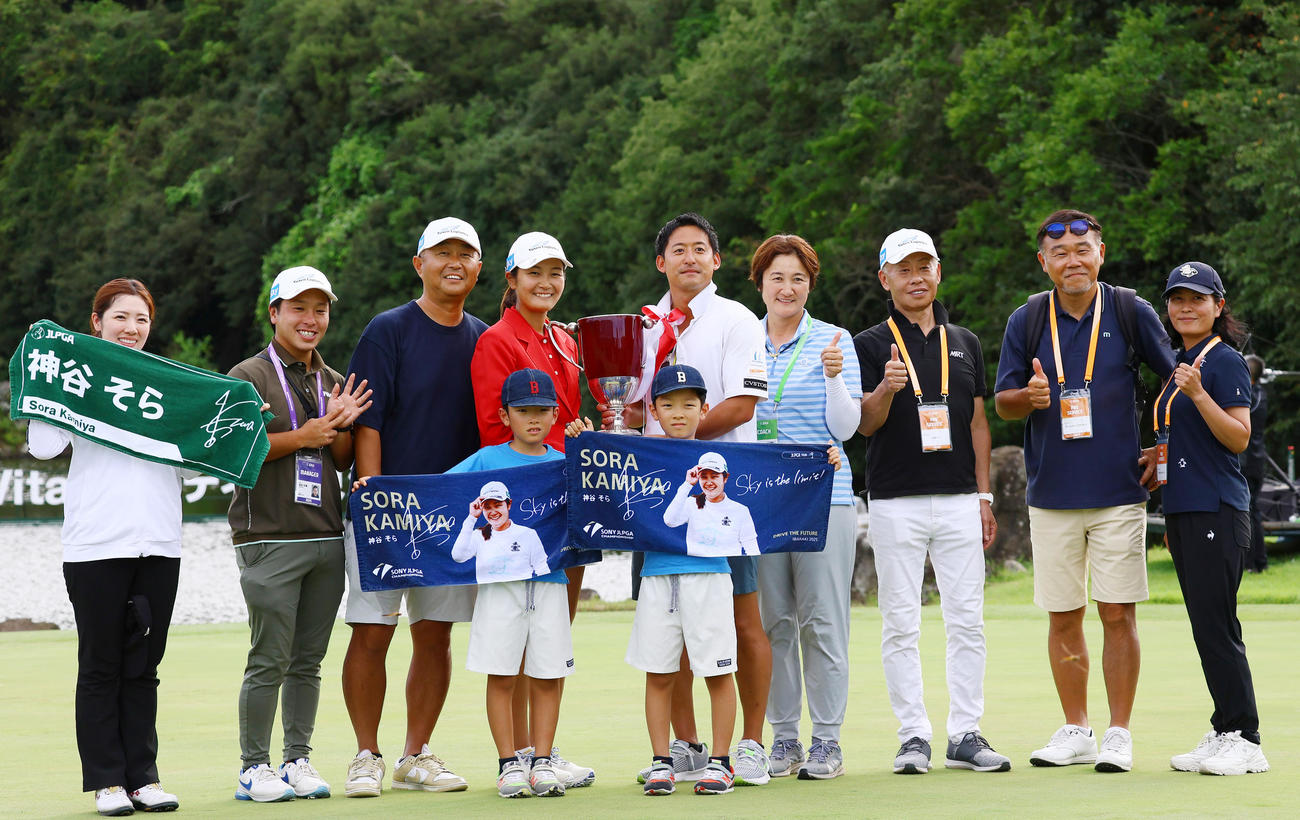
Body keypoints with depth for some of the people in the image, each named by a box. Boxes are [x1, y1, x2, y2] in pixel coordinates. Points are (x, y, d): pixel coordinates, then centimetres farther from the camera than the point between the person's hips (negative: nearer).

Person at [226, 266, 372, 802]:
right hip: (270, 538, -5)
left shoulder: (334, 383, 17)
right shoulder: (248, 377, 0)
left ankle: (298, 760, 14)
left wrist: (340, 425, -4)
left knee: (308, 660, 8)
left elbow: (343, 461, 16)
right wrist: (300, 438, -13)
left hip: (328, 537, 5)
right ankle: (254, 767, 2)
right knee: (270, 660, -6)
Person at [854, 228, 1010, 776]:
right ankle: (914, 736, 5)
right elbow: (866, 424, -5)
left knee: (967, 620, 2)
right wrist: (887, 388, -26)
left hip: (959, 500, 3)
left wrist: (984, 496, 7)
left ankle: (965, 735, 7)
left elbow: (978, 423, 14)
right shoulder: (871, 345, 3)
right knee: (901, 623, -1)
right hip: (896, 501, -3)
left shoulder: (965, 343, 14)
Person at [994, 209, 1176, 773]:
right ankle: (1075, 732, 19)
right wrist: (1029, 396, -16)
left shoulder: (1131, 313, 0)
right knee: (1063, 618, 7)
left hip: (1119, 493, -2)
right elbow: (1002, 403, 6)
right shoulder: (1026, 322, 4)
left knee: (1118, 615, -3)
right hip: (1051, 494, 2)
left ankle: (1118, 734, 6)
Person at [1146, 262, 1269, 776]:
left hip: (1217, 511, -9)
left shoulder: (1225, 362, -8)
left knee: (1215, 625, -11)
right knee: (1207, 626, 9)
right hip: (1181, 511, 9)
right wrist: (1158, 459, 15)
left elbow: (1238, 439, -16)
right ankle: (1224, 733, 13)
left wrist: (1198, 394, -25)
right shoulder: (1178, 364, 19)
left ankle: (1244, 740, -8)